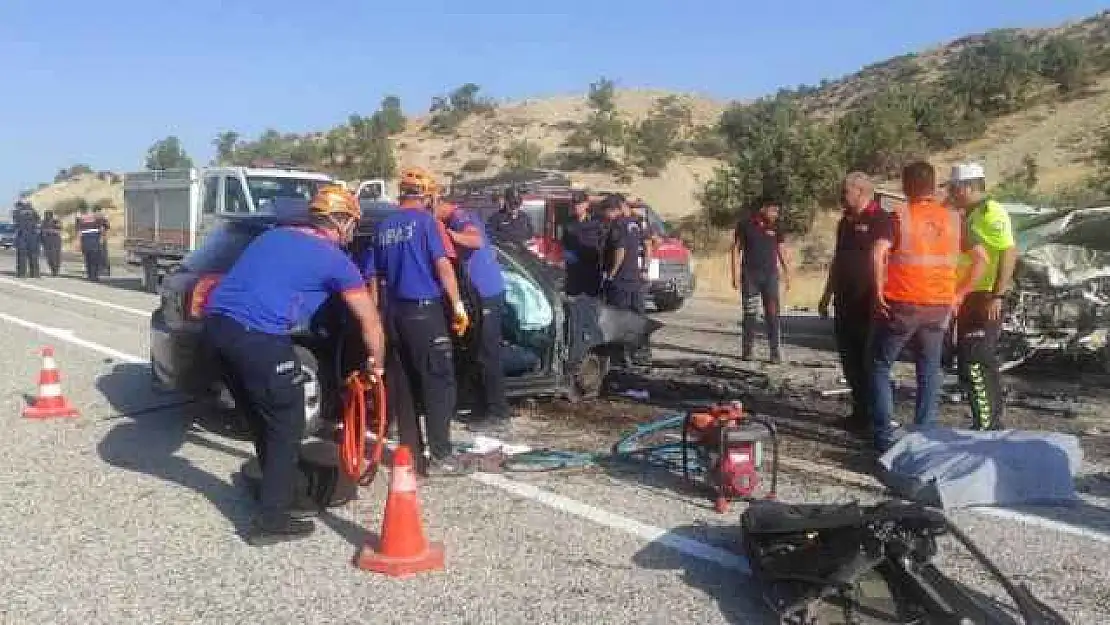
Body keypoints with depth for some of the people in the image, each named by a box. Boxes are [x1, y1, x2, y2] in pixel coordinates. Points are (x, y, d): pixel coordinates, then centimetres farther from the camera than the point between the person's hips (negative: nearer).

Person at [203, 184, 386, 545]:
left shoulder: (274, 234, 24)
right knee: (287, 426, 8)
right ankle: (271, 521, 12)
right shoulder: (335, 260, 5)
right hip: (257, 336, -8)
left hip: (216, 323, 8)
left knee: (262, 419, 22)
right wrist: (376, 364, 26)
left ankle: (283, 492, 36)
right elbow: (371, 322, 11)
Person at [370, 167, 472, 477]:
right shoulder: (425, 220, -5)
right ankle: (440, 456, -3)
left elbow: (374, 275, 17)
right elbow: (442, 264, -15)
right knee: (439, 383, -2)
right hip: (424, 310, -6)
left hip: (393, 312, 7)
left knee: (402, 386, 10)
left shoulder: (384, 226, 13)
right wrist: (458, 305, -12)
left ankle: (412, 453, 14)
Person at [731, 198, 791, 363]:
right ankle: (747, 350, 12)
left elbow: (781, 250, 13)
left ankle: (776, 352, -4)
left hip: (770, 275, 1)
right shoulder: (745, 224, -1)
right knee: (749, 314, 4)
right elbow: (736, 249, 2)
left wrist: (786, 273, 8)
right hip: (750, 275, -1)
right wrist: (735, 274, -2)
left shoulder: (775, 227, 5)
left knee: (772, 314, -5)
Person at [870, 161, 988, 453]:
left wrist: (879, 291, -11)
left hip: (901, 304, -4)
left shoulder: (900, 216, -6)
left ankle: (884, 436, 4)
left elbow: (878, 254, -21)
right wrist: (959, 293, 8)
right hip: (939, 306, 4)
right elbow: (981, 258, 5)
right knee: (929, 371, 14)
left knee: (880, 366, 9)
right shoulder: (953, 219, 7)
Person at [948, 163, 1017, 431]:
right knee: (983, 363, 15)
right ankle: (994, 421, 25)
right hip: (970, 298, 10)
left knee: (974, 364, -10)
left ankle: (985, 424, -5)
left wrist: (997, 295, -26)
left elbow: (1010, 252, -22)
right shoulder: (969, 215, 17)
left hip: (986, 300, -10)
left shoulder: (991, 212, -13)